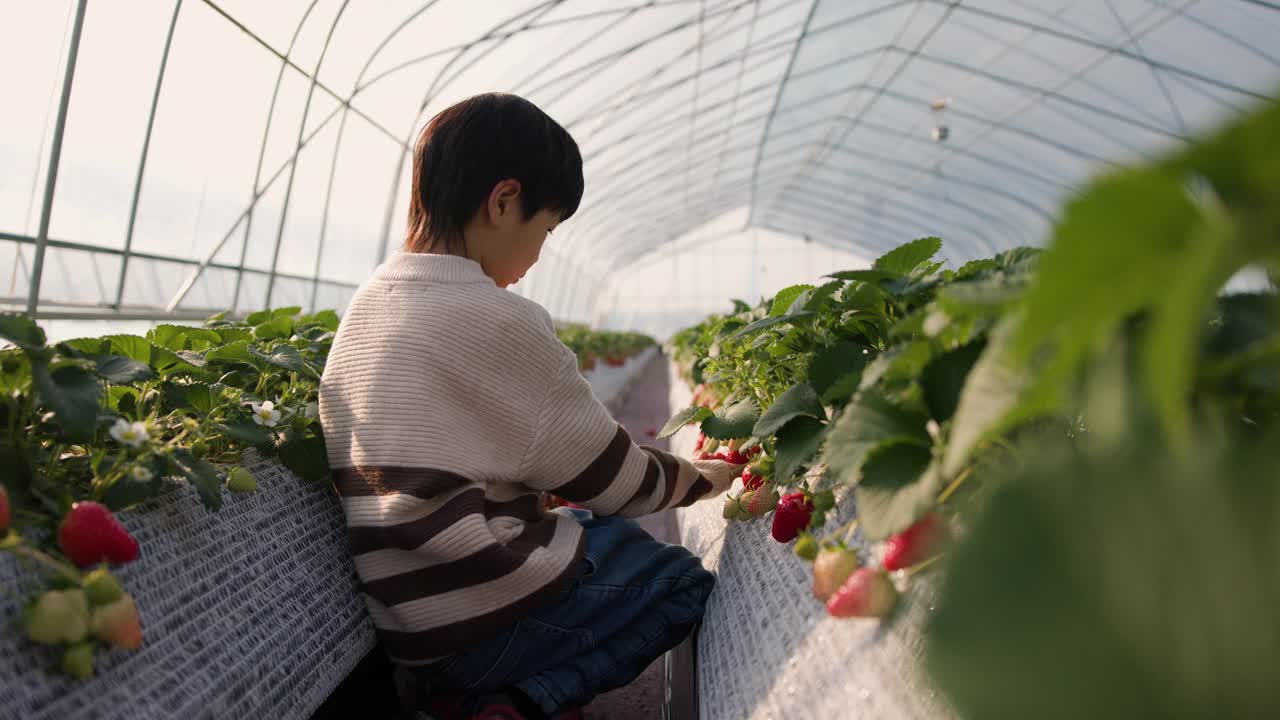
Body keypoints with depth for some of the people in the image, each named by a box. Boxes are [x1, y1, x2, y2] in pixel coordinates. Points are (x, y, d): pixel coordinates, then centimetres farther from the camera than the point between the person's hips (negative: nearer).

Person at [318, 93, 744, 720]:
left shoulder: (370, 300, 7)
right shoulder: (500, 320, -18)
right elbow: (607, 478, -8)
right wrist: (706, 477, 11)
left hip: (404, 618, 9)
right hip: (479, 624, -8)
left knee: (606, 529, 26)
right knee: (687, 581, 12)